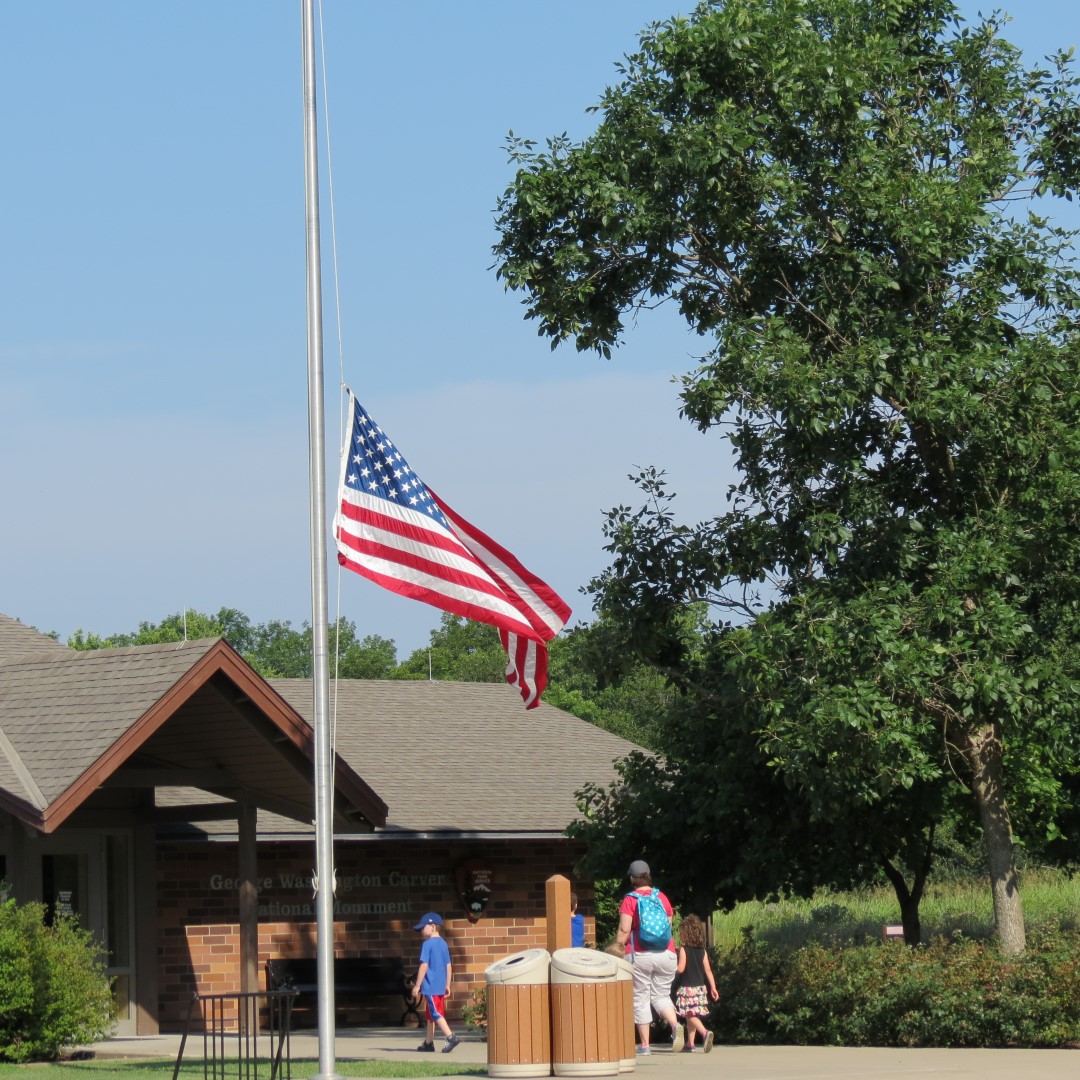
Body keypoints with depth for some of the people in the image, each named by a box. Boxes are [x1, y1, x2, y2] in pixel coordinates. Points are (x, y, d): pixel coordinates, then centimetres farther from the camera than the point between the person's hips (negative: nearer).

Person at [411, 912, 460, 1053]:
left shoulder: (427, 944, -12)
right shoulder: (444, 944, 11)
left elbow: (424, 966, -16)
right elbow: (449, 966, 13)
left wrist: (417, 986, -12)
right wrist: (447, 985, 19)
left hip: (430, 987, -8)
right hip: (440, 986, 8)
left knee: (436, 1014, -8)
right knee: (430, 1015, 16)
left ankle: (450, 1037, -20)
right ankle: (429, 1043, 20)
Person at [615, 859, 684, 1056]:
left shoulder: (630, 900, -5)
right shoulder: (662, 898, 7)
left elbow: (624, 930, -11)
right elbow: (669, 925, 12)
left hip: (639, 955, -3)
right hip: (666, 954, 4)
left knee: (640, 999, 5)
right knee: (661, 995, 12)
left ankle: (644, 1044, 5)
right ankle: (675, 1025, -16)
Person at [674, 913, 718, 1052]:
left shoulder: (683, 949, -11)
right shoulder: (702, 950, 6)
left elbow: (680, 969, -16)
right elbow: (708, 970, 4)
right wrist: (713, 987, 5)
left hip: (687, 987, -6)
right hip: (700, 987, 7)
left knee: (690, 1015, -9)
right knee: (691, 1016, 15)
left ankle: (705, 1032, -33)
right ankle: (690, 1044, 18)